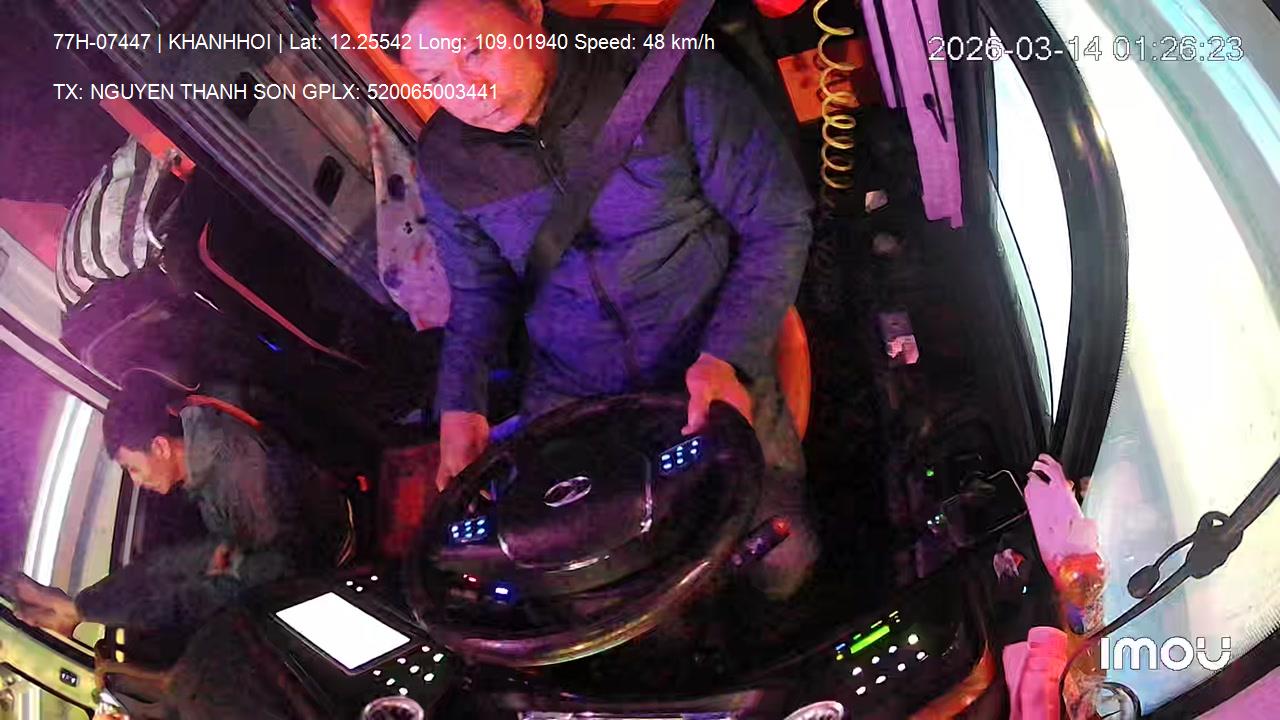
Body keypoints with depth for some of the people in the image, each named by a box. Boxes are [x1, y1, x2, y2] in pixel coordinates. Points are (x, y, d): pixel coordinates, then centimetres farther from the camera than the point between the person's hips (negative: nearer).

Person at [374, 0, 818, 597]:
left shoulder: (672, 76, -17)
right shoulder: (443, 161, -4)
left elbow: (778, 221, -9)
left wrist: (729, 356, -21)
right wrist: (460, 403, -2)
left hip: (716, 377, -2)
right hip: (568, 399, 3)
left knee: (778, 565, -13)